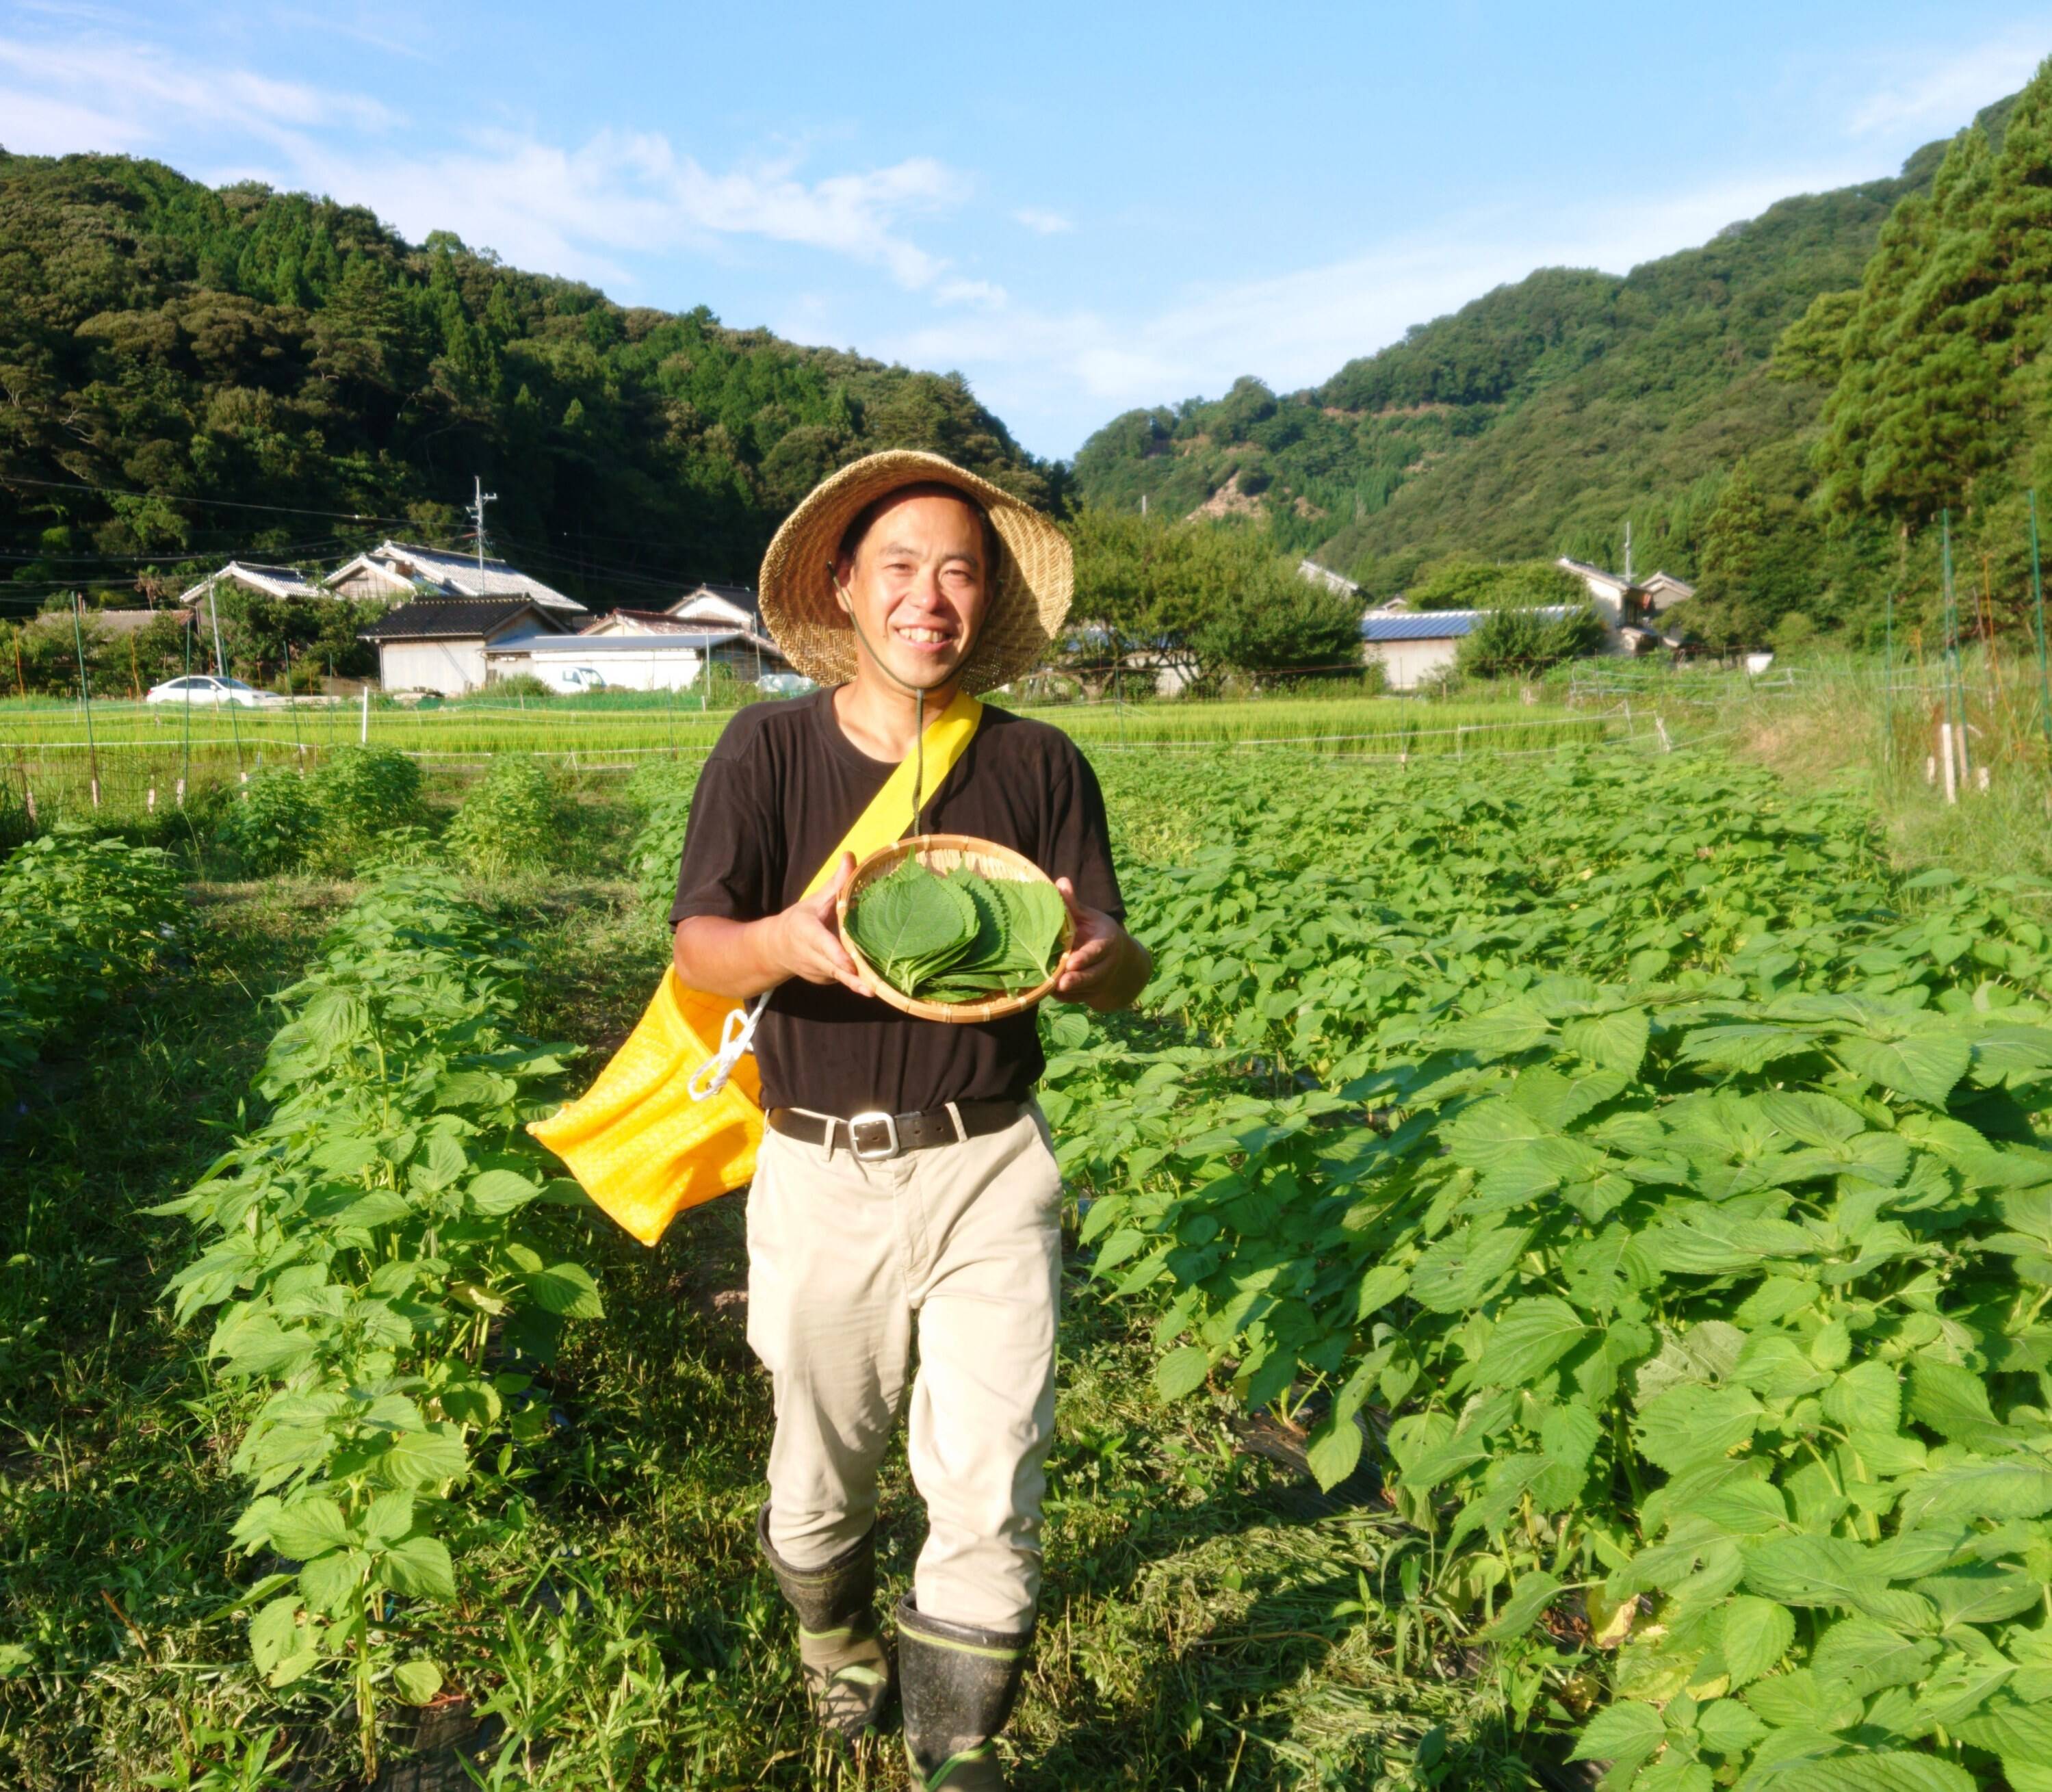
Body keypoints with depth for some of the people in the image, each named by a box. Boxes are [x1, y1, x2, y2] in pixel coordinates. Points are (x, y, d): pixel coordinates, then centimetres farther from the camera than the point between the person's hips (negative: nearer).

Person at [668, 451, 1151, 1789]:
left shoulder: (1039, 765, 0)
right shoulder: (769, 751, -2)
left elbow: (1125, 979, 0)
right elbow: (698, 956, -9)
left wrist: (1098, 956, -26)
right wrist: (783, 942, -33)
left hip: (990, 1167, 0)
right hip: (821, 1174, 0)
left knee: (990, 1487, -3)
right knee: (822, 1471, 16)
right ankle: (838, 1641, 48)